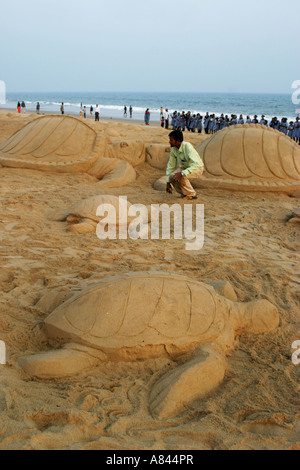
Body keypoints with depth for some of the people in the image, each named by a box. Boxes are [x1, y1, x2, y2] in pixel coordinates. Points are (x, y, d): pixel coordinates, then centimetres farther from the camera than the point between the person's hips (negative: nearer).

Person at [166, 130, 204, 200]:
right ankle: (184, 193, 6)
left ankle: (192, 194, -10)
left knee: (181, 177, -33)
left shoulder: (187, 147, -31)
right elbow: (171, 165, -2)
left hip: (197, 168, -6)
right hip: (185, 167, 6)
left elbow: (197, 165, -39)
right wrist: (168, 183, -4)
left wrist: (182, 173, -47)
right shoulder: (173, 149, -11)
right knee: (172, 177, -19)